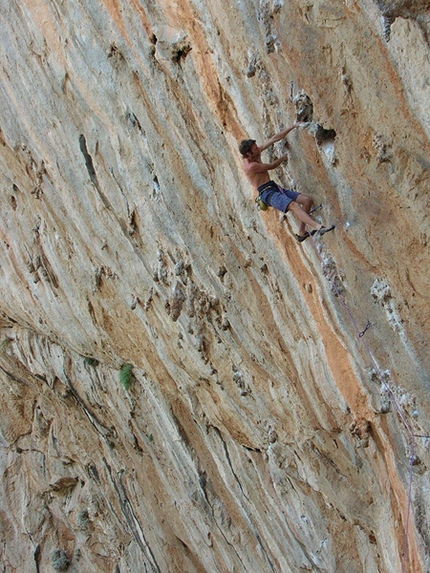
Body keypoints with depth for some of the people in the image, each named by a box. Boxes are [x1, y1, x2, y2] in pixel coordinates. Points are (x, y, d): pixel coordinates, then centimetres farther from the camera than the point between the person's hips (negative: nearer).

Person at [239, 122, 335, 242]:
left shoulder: (255, 154, 8)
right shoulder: (250, 166, -17)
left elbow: (274, 139, 9)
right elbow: (271, 166, -2)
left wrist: (293, 127, 6)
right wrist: (284, 158, 17)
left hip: (275, 188, 10)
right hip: (267, 193, -10)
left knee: (307, 200, -3)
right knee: (293, 205, -33)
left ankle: (301, 233, -2)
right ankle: (318, 227, -49)